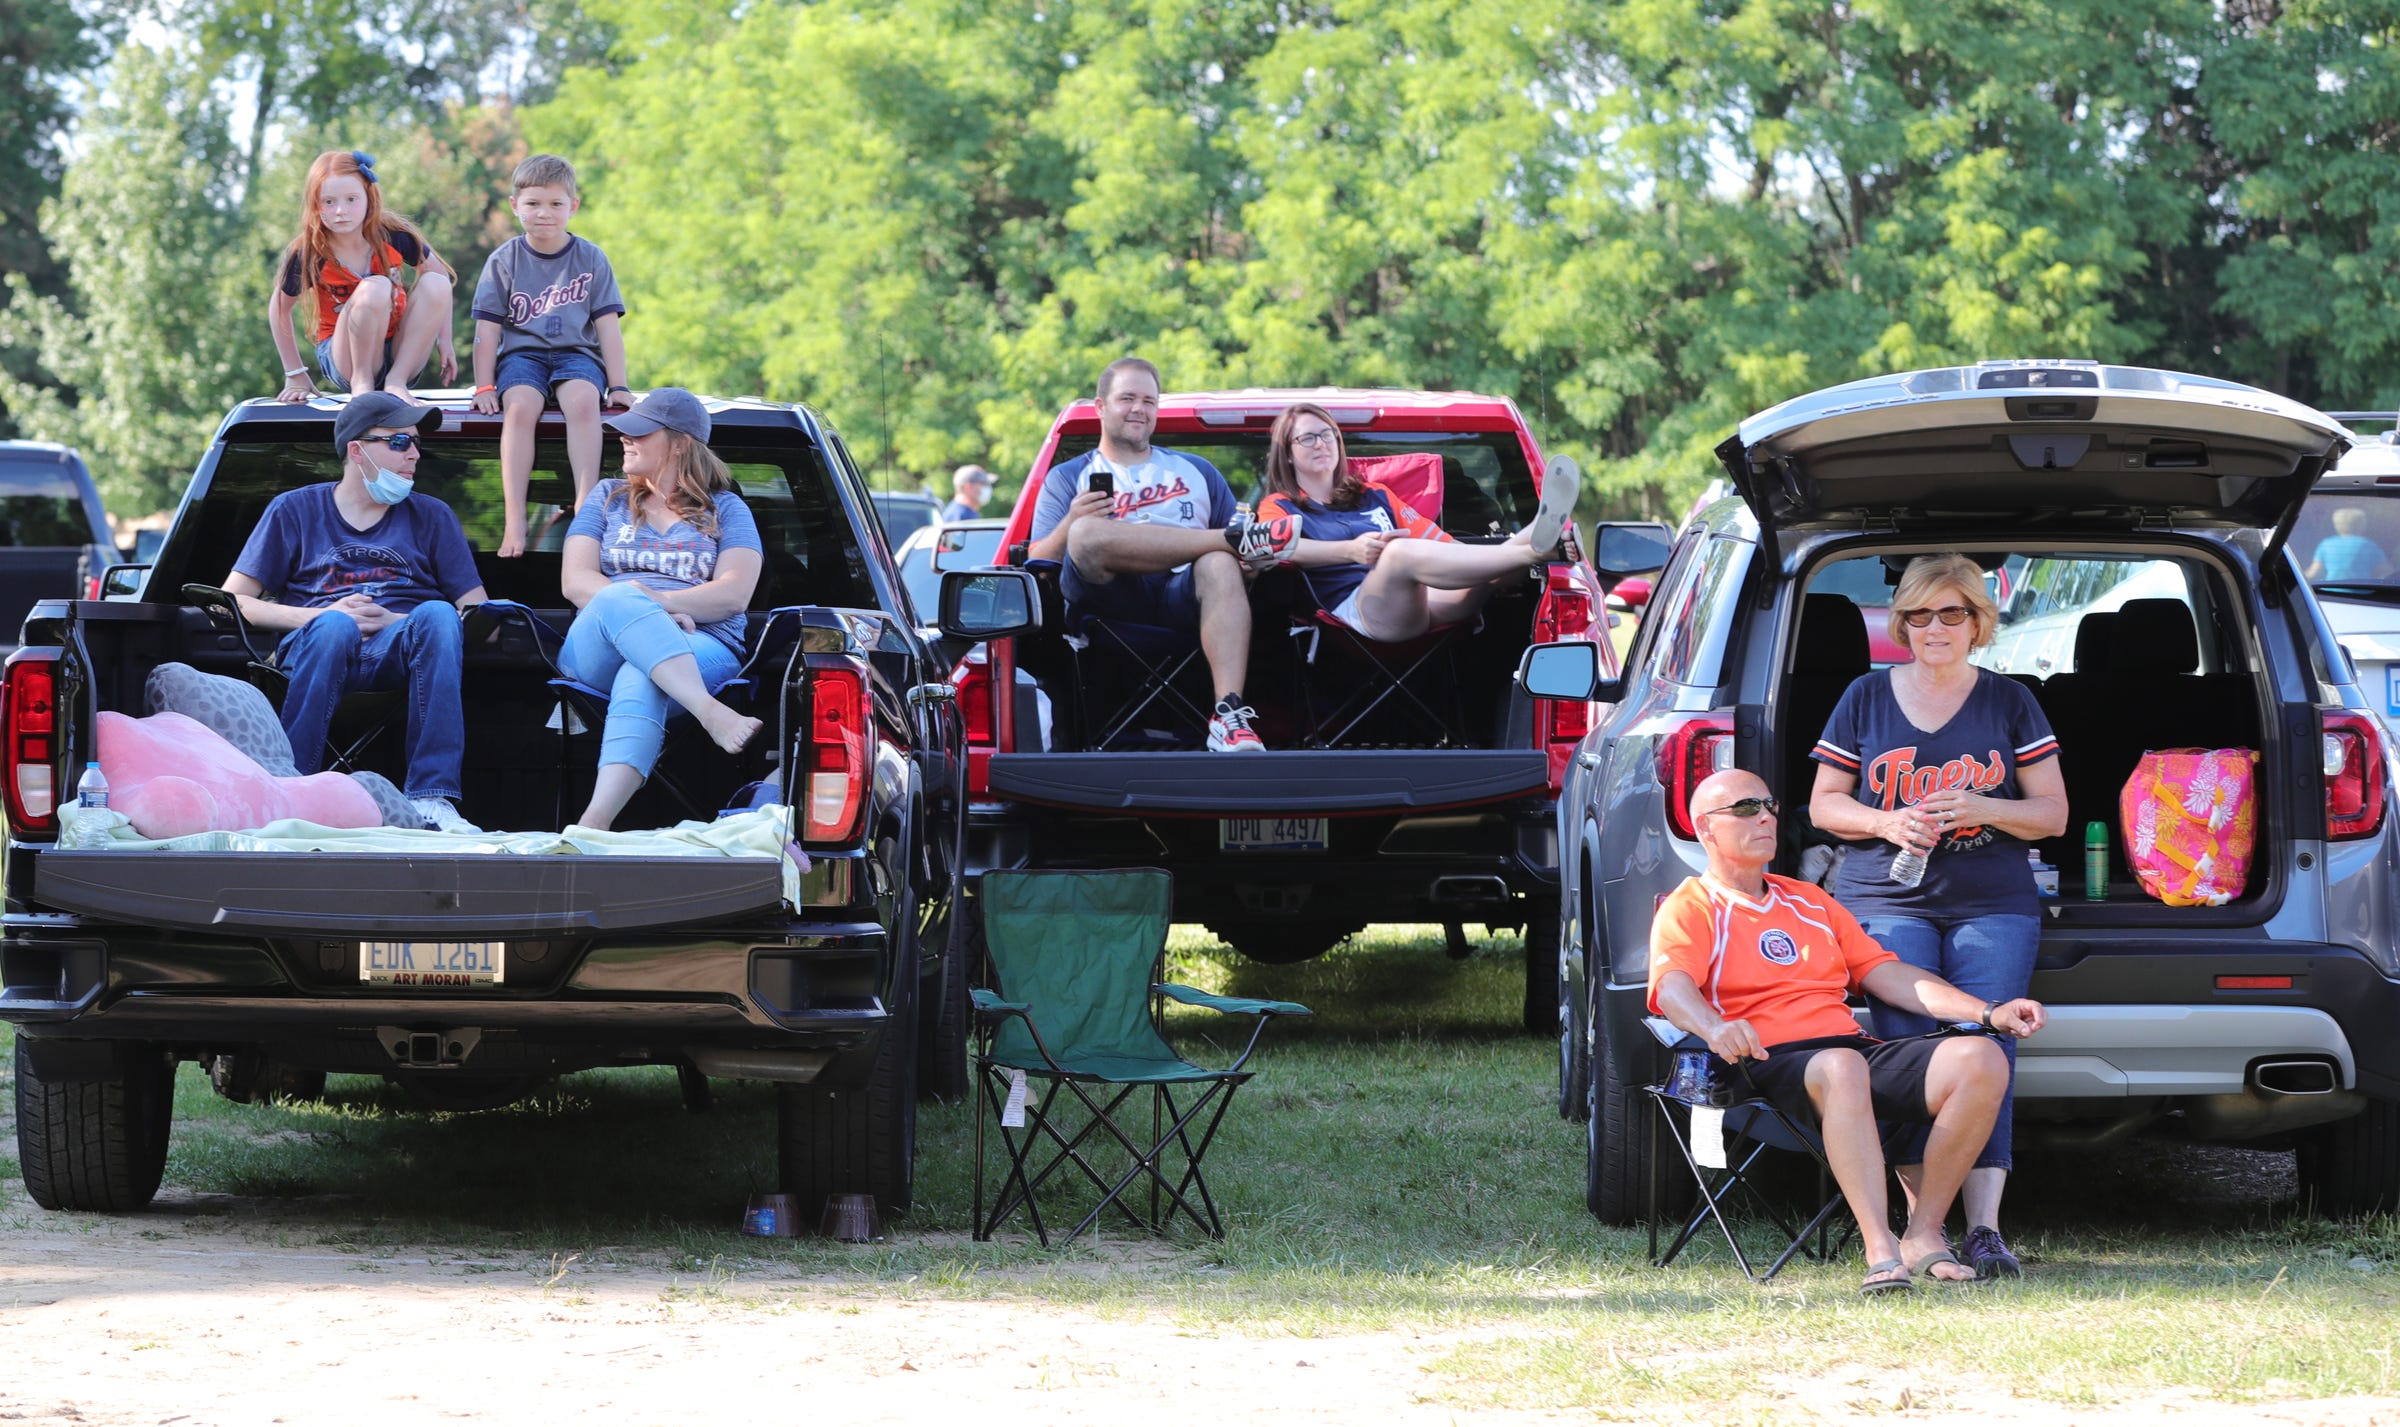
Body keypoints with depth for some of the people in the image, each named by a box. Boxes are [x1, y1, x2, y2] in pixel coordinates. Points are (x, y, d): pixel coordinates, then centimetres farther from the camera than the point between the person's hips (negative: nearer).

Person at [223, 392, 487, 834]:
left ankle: (431, 799, -39)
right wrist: (316, 618, -7)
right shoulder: (296, 510, 18)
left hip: (398, 652, 1)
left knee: (436, 614, -33)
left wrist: (400, 622, -7)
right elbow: (233, 601, 9)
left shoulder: (431, 516, 22)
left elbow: (478, 611, 12)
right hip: (312, 650, -1)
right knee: (334, 626, -37)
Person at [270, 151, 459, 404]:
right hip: (346, 361, -4)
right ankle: (361, 382, -17)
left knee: (435, 284, -21)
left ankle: (396, 381, -17)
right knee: (375, 287, -30)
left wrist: (444, 340, 1)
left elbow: (441, 274, 6)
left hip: (399, 353, 4)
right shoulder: (308, 255, -15)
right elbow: (279, 307, 0)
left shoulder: (394, 236, -11)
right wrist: (295, 375, 2)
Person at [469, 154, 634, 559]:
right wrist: (484, 387, -6)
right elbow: (488, 329, 3)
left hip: (576, 353, 0)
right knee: (520, 405, -34)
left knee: (583, 400, -35)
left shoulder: (591, 259, 7)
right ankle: (514, 521, -40)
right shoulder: (504, 261, 5)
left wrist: (618, 387, -2)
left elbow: (607, 326, 5)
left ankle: (586, 505, -41)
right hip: (521, 354, 0)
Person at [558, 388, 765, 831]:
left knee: (640, 680, -40)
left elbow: (734, 595, 1)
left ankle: (594, 822, -63)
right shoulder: (609, 498, 24)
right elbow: (576, 582, 9)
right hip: (597, 655, 2)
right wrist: (641, 610, -11)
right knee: (619, 599, -36)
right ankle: (712, 713, -56)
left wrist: (659, 600, -15)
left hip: (702, 650, -2)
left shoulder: (726, 509, 18)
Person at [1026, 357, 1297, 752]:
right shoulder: (1067, 478, 23)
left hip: (1185, 597, 1)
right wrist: (1072, 522, -10)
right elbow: (1036, 563, 10)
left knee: (1221, 566, -35)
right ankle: (1238, 539, -24)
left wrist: (1248, 563, -4)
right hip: (1111, 603, -1)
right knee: (1086, 536, -33)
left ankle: (1230, 712, -49)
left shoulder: (1196, 471, 28)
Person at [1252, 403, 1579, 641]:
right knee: (1400, 552, -36)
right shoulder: (1279, 507, 19)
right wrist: (1351, 550, -25)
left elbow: (1438, 543, 25)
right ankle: (1531, 551, -50)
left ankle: (1539, 535, -58)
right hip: (1357, 605, -5)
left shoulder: (1375, 496, 35)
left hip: (1427, 599, 5)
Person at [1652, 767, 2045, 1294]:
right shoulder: (1689, 909, 9)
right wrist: (1714, 1028, -36)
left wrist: (1988, 1012, 14)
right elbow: (1672, 985, -11)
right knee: (1843, 1068, -42)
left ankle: (1924, 1233, -17)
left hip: (1855, 1047, 6)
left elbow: (1885, 974, 27)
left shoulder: (1808, 901, 31)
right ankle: (1880, 1251, -47)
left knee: (1981, 1061, -19)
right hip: (1772, 1064, -6)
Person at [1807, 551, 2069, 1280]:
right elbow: (1823, 803, 15)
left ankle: (1984, 1224, -19)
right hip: (1887, 902, 0)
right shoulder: (1866, 699, 13)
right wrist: (1885, 822, -6)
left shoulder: (2009, 702, 12)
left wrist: (1982, 808, -9)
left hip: (1994, 908, 0)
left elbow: (2053, 812, 10)